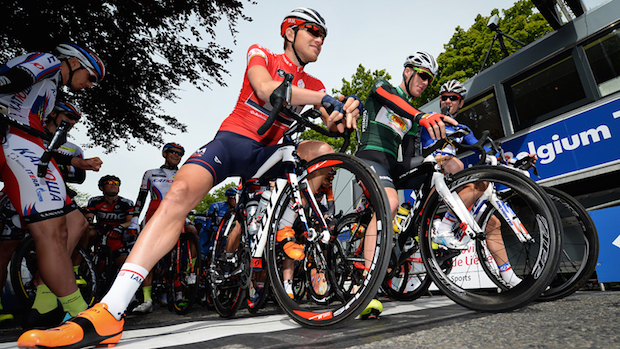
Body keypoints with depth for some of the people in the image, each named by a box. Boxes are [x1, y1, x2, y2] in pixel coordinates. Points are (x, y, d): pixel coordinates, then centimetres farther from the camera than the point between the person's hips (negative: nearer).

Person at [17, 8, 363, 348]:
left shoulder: (313, 85, 15)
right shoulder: (261, 54, 5)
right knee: (180, 193, -29)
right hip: (232, 140, -3)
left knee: (323, 151, -19)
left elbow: (332, 124, -1)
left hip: (268, 153, 4)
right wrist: (323, 98, -22)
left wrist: (342, 116, -25)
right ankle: (109, 312, -31)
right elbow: (266, 89, -17)